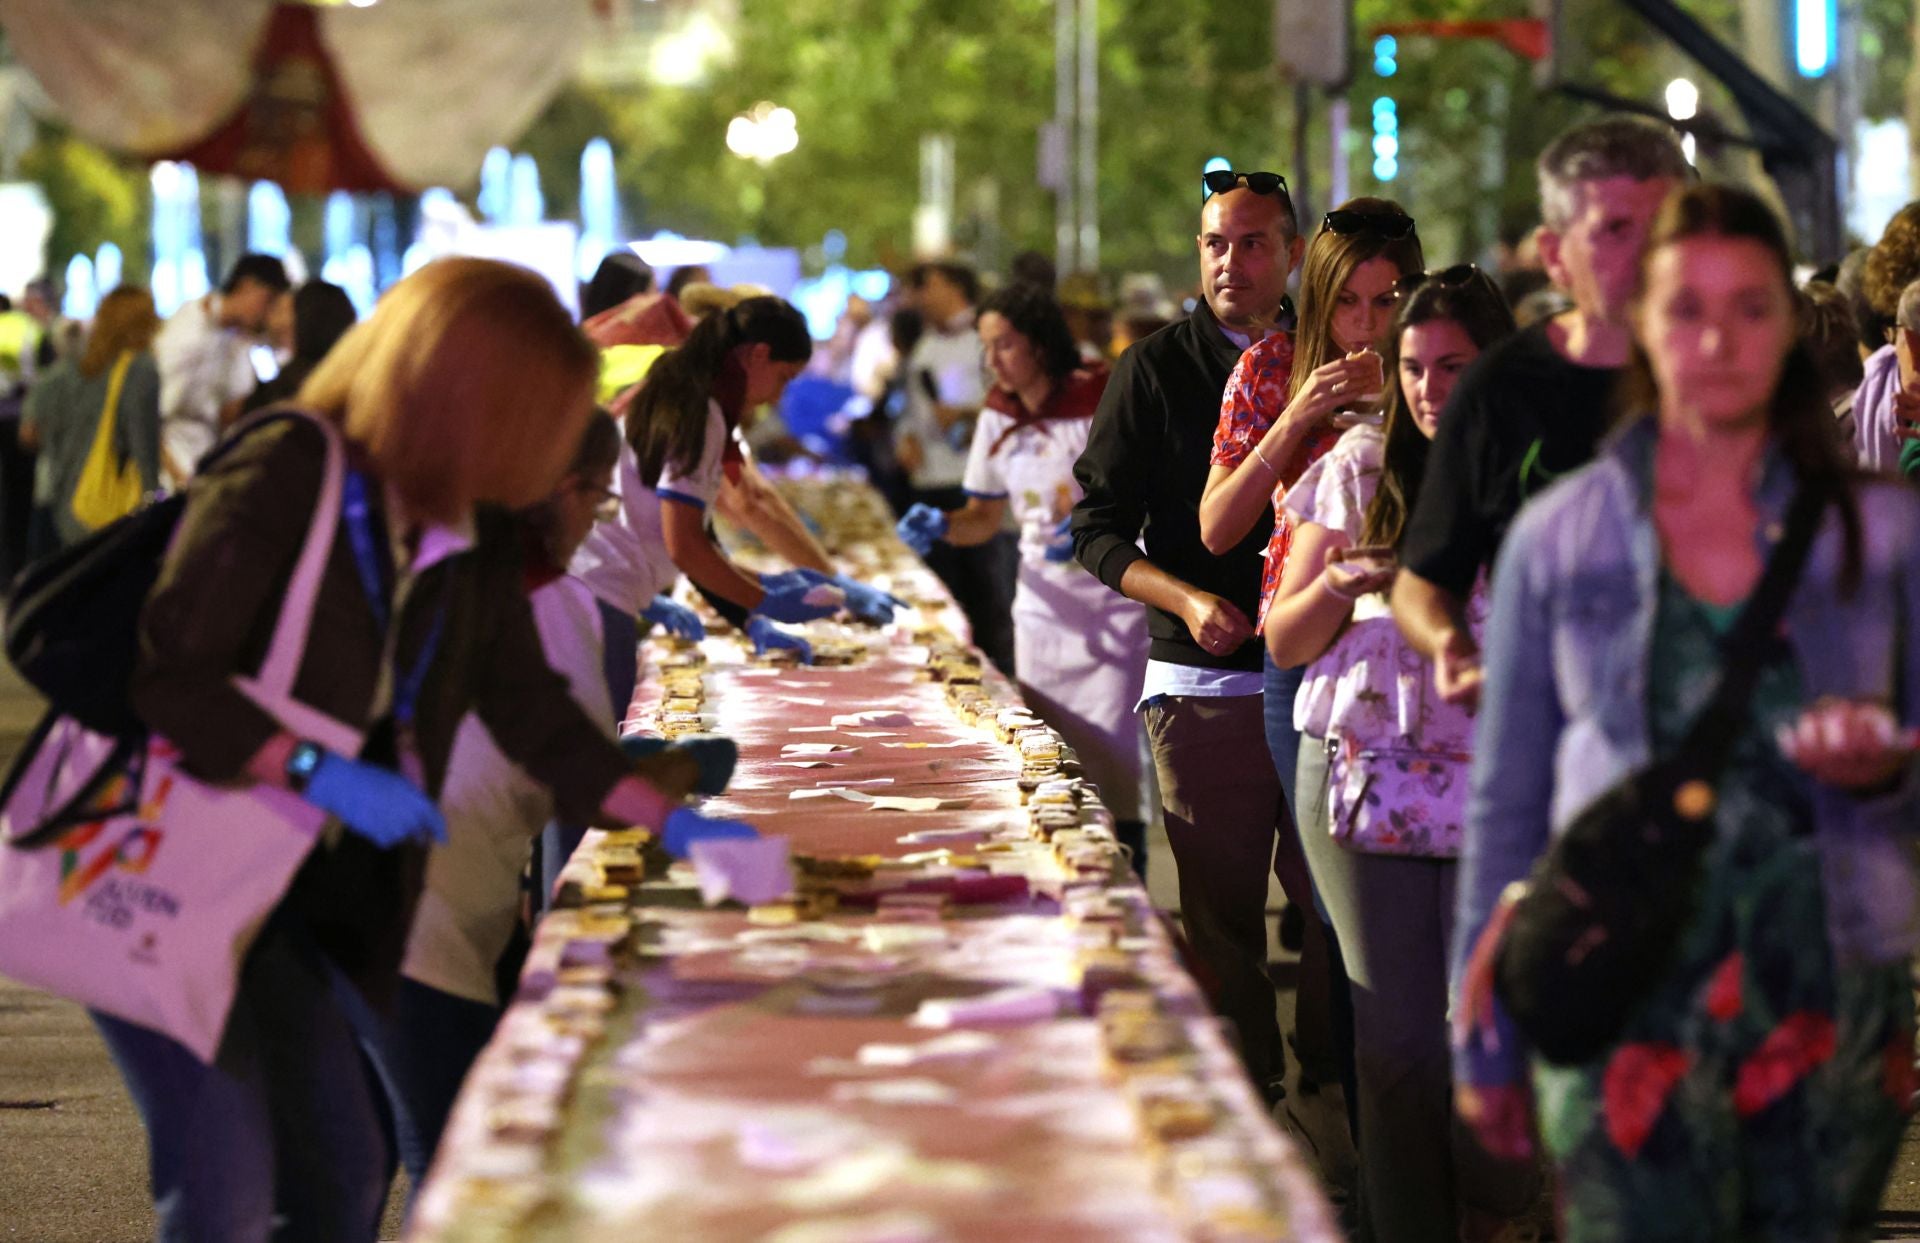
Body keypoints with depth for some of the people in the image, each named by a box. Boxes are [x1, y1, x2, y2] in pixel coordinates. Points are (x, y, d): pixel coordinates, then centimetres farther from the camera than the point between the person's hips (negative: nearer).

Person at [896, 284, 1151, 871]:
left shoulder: (1103, 403, -13)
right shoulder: (1000, 418, 5)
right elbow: (984, 518, 12)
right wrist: (940, 525, -9)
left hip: (1114, 607, -6)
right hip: (1043, 603, 6)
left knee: (1109, 756, -11)